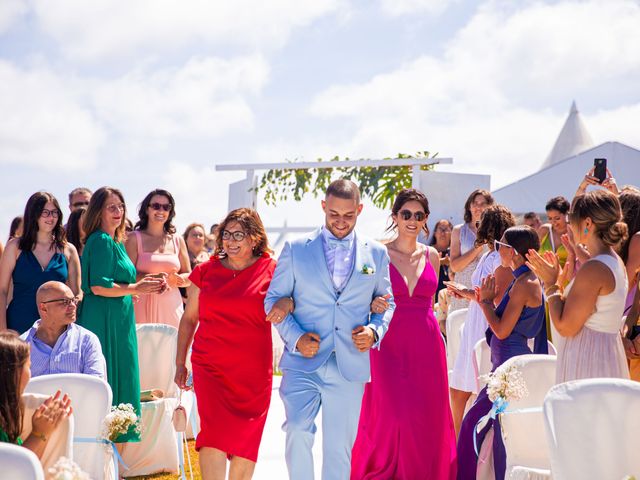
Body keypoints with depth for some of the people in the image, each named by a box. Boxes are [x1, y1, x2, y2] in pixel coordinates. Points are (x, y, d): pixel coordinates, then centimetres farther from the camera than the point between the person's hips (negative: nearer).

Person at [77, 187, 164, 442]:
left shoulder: (116, 242, 17)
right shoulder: (101, 241, -12)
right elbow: (98, 287, -20)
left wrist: (143, 283, 8)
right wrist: (135, 288, -12)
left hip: (118, 320, 10)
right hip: (104, 320, -10)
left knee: (120, 379, 11)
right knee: (108, 382, -6)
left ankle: (119, 436, 16)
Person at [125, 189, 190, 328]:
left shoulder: (177, 240, 14)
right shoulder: (135, 238, 4)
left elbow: (189, 277, 16)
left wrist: (177, 279, -6)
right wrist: (153, 278, -19)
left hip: (171, 308, 3)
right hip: (143, 308, -3)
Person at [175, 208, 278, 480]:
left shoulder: (270, 271, 3)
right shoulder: (205, 271, 8)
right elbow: (189, 319, 15)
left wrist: (283, 304, -23)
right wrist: (180, 363, 13)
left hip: (254, 371, 0)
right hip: (210, 366, 0)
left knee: (246, 440, 8)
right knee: (214, 434, -15)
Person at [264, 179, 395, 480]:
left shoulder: (376, 254, 9)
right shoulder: (295, 249, 5)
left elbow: (387, 302, 17)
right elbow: (274, 298, 7)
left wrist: (375, 330, -5)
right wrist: (295, 337, -9)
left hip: (350, 366, 2)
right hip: (303, 362, -1)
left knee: (339, 448, 6)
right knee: (298, 432, -21)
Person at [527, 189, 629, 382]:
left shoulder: (593, 269, -19)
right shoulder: (616, 263, 10)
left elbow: (565, 326, -18)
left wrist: (551, 283, -8)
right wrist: (557, 277, 16)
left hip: (587, 362, -10)